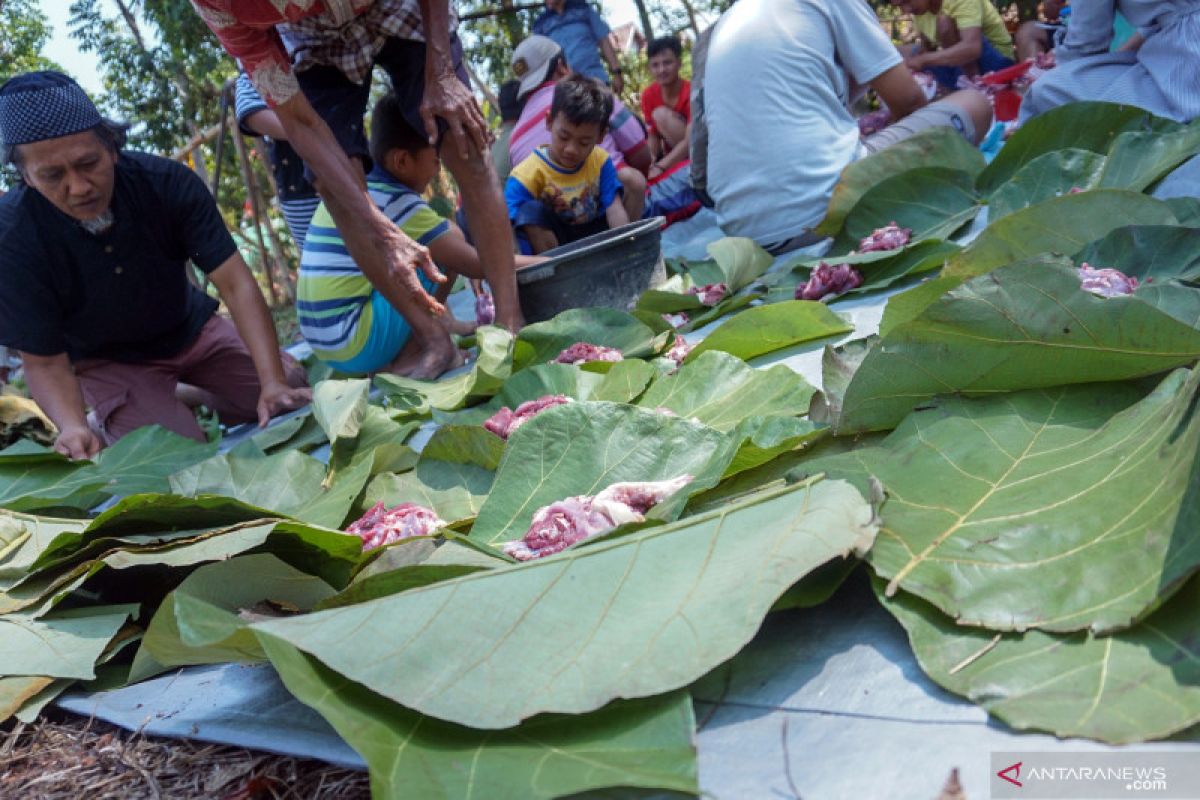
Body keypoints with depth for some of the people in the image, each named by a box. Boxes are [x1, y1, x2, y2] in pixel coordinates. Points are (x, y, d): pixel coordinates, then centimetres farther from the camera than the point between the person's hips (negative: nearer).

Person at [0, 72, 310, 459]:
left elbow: (237, 285, -28)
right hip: (107, 363, -2)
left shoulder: (168, 182, -25)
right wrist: (72, 427, -43)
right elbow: (44, 362, -21)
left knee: (297, 395, -8)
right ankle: (109, 424, 9)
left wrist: (274, 382, -41)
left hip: (192, 331, 3)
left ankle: (198, 398, 18)